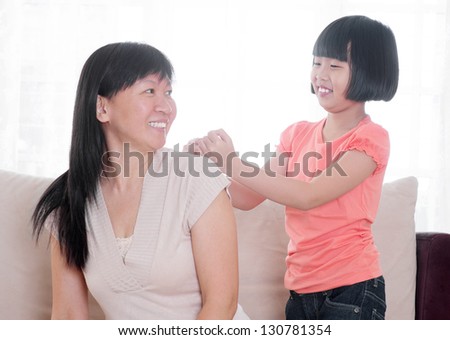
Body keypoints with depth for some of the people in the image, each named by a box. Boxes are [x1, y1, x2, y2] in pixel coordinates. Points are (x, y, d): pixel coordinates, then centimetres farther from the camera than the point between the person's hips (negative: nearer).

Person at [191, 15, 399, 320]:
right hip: (301, 288, 6)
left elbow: (309, 196, -22)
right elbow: (248, 198, 3)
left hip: (351, 288, -5)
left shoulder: (370, 138, -10)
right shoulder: (298, 134, 8)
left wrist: (233, 164, -24)